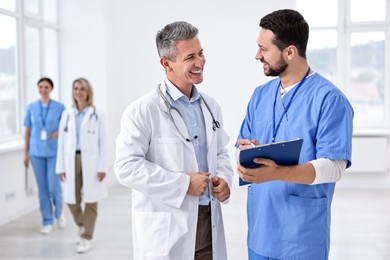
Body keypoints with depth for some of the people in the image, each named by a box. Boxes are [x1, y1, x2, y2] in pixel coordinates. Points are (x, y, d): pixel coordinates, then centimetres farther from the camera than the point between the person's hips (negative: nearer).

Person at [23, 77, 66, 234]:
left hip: (54, 152, -2)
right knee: (42, 188, 5)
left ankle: (59, 213, 24)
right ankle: (47, 222, 15)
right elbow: (27, 131, 8)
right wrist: (26, 153, 7)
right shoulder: (31, 107, 5)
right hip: (37, 152, 2)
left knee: (54, 186, -6)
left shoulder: (59, 107, -2)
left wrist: (59, 132, -17)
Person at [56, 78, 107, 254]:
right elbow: (62, 142, 8)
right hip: (73, 160, 3)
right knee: (72, 200, 6)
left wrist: (102, 167, -9)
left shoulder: (96, 115, -1)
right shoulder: (67, 114, 7)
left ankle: (87, 238, 11)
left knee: (90, 200, 0)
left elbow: (102, 143, -3)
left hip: (90, 161, -3)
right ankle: (81, 226, 35)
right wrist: (61, 166, 4)